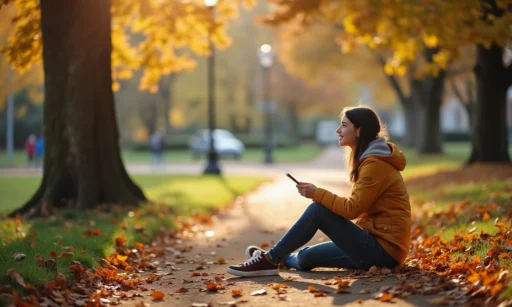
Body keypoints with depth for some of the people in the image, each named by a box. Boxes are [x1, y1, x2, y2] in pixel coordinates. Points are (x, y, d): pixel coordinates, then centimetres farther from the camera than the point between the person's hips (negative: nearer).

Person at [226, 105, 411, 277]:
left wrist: (317, 194, -14)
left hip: (384, 249, -9)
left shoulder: (374, 164, -16)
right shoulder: (370, 159, 15)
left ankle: (272, 259, -7)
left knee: (317, 210, -15)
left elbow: (353, 209, -19)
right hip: (378, 243, 9)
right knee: (307, 256, 9)